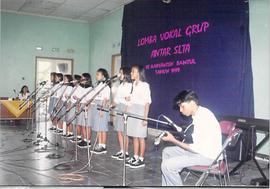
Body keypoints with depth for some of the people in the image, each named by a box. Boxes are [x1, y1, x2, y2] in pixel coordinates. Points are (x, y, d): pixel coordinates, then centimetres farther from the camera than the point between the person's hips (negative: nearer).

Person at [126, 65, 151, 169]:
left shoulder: (144, 85, -9)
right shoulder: (134, 84, 13)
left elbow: (147, 102, -12)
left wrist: (145, 117, -16)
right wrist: (129, 99, 0)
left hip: (140, 112, -7)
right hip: (132, 112, 7)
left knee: (140, 137, -1)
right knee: (134, 136, 11)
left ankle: (141, 160, 8)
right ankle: (135, 157, 20)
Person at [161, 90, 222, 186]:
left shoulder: (203, 117, -25)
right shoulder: (200, 113, 5)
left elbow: (197, 149, -23)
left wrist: (173, 140, -17)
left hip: (208, 156, -10)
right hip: (202, 149, 10)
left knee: (167, 165, -19)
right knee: (167, 152, 16)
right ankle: (167, 185, 19)